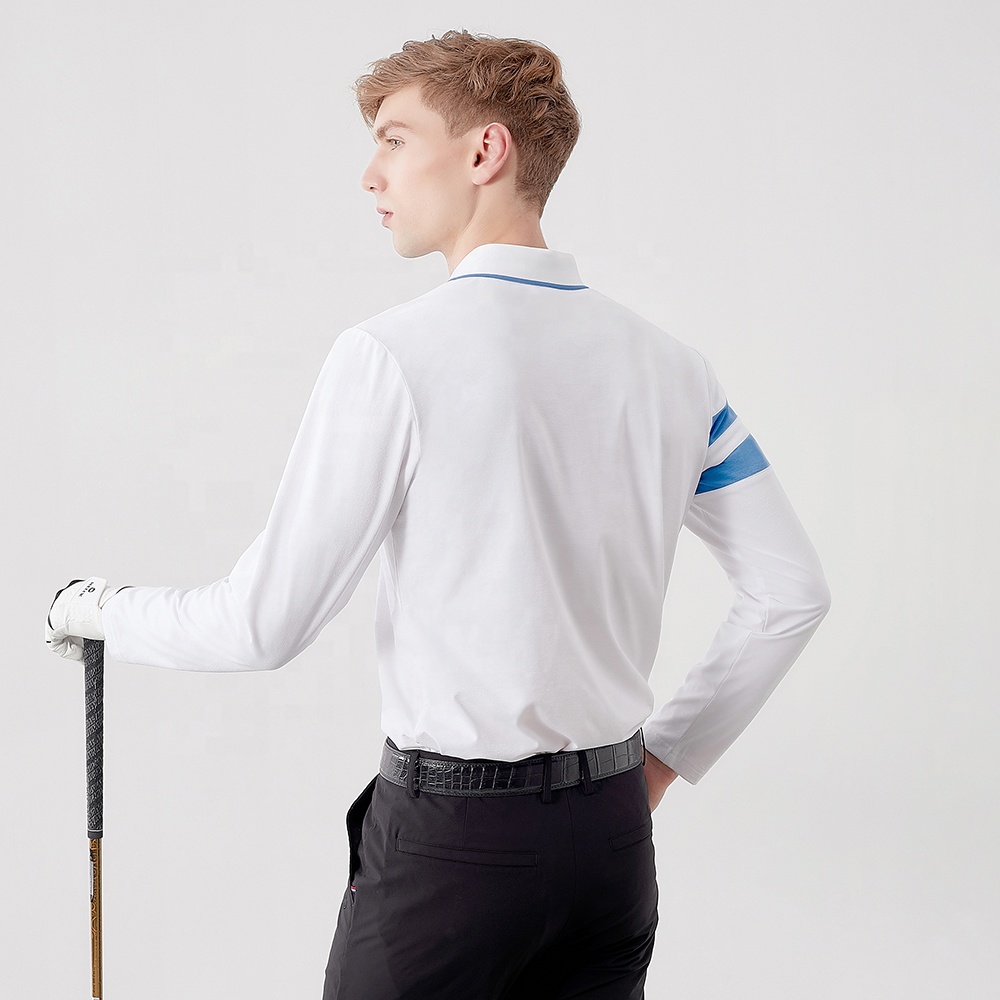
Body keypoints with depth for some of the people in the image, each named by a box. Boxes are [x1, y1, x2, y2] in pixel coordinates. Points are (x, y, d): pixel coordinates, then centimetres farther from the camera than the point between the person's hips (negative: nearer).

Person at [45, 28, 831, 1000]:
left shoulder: (391, 355, -13)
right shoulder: (670, 364, 4)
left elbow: (264, 625, -12)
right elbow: (791, 592, 7)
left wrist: (100, 609, 6)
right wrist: (662, 757, 14)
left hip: (451, 839, -5)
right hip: (613, 833, 6)